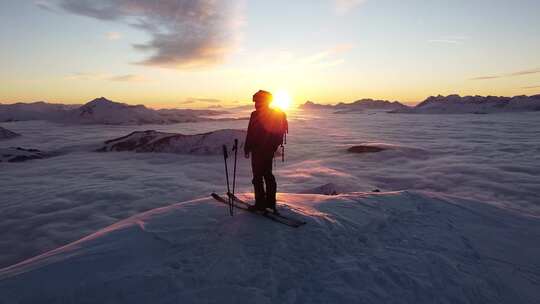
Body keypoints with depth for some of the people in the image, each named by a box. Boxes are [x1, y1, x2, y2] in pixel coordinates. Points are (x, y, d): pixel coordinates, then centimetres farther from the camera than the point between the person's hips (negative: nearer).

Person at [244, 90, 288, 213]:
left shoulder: (256, 115, -15)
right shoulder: (278, 114, 8)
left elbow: (250, 134, -15)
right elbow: (281, 131, 13)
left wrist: (247, 148, -7)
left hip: (259, 150, -7)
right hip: (271, 149, 8)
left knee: (258, 176, 1)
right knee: (268, 174, 17)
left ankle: (260, 204, 3)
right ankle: (270, 202, 21)